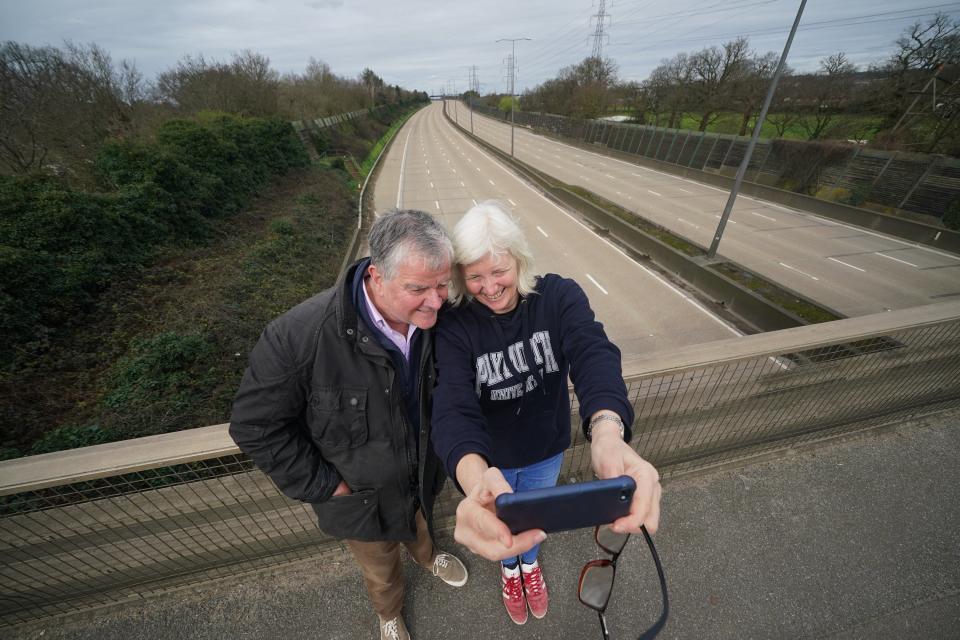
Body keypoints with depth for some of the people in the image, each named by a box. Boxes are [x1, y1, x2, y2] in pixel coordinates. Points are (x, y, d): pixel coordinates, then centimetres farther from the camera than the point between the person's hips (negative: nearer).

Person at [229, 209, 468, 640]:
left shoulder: (435, 319, -24)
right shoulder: (299, 336, -37)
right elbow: (255, 425, -21)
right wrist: (323, 486, -17)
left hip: (423, 475, 3)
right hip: (362, 496, -2)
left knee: (421, 525, 37)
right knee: (380, 568, 30)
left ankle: (426, 554, 75)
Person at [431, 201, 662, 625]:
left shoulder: (559, 297, -23)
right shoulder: (455, 325, -26)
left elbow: (593, 355, -39)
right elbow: (453, 405, -37)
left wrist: (608, 431, -61)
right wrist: (474, 476, -58)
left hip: (547, 451, 1)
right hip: (488, 459, -1)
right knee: (502, 526, 29)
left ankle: (531, 562, 69)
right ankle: (509, 568, 67)